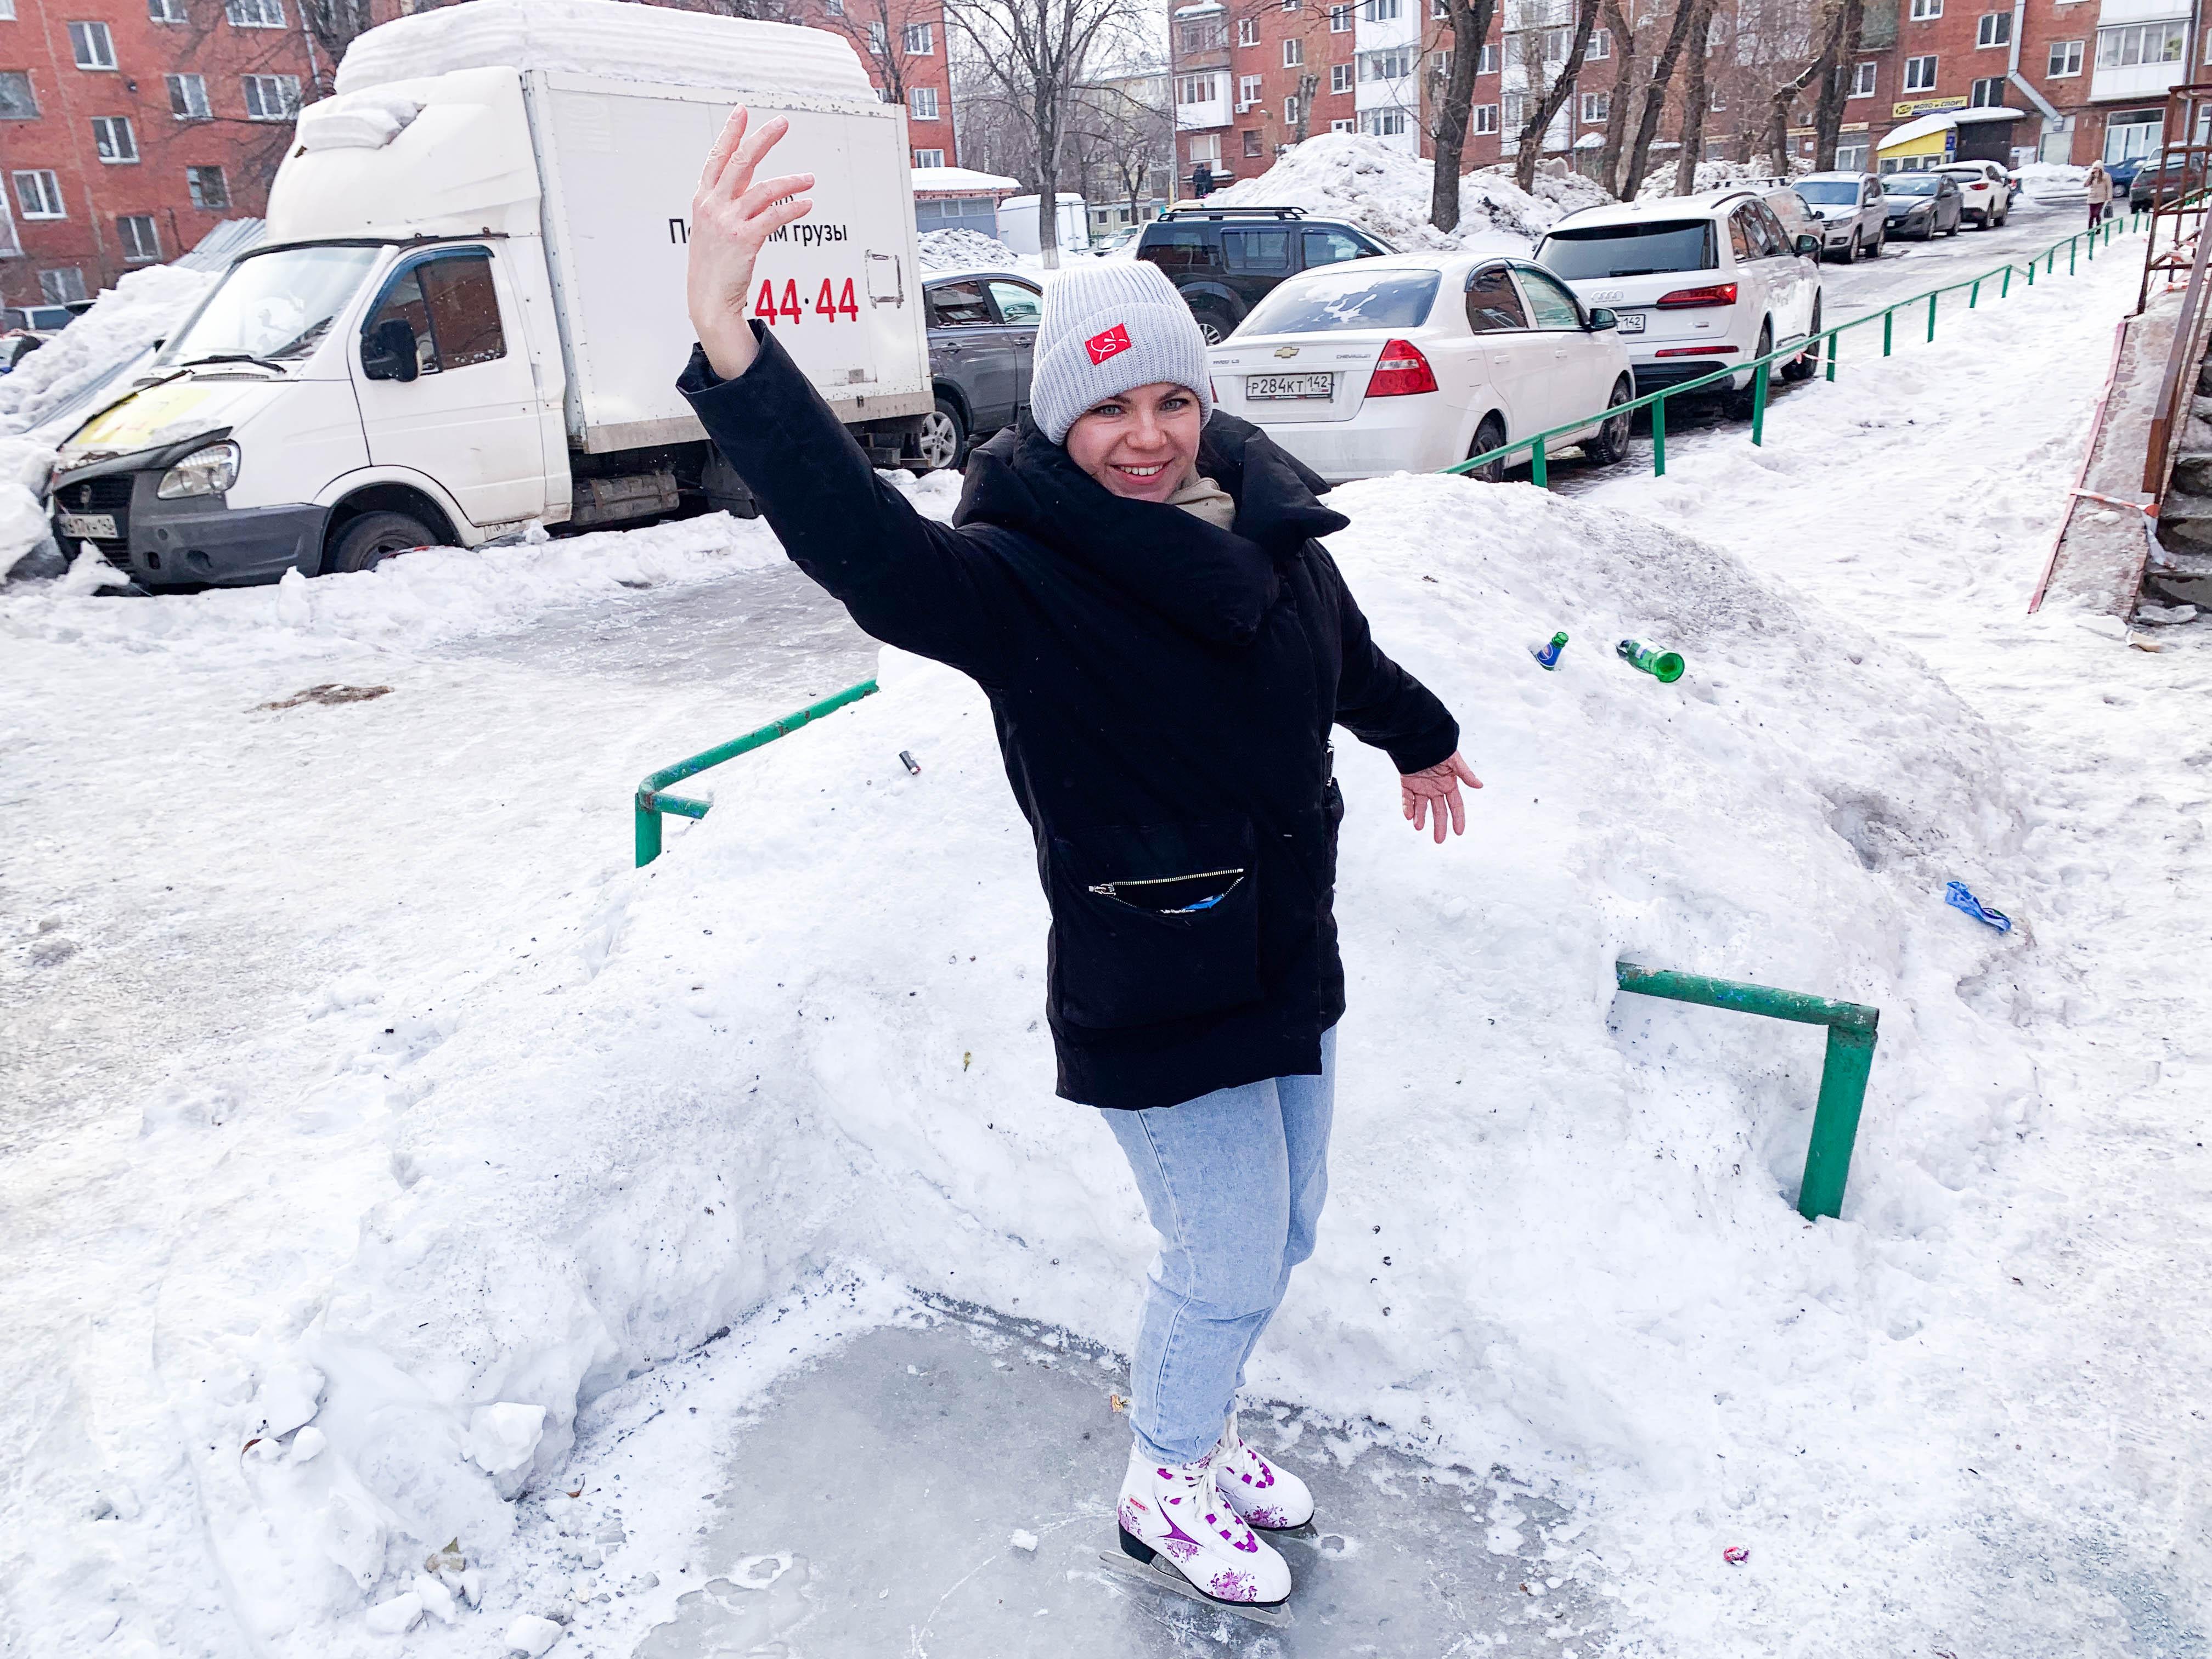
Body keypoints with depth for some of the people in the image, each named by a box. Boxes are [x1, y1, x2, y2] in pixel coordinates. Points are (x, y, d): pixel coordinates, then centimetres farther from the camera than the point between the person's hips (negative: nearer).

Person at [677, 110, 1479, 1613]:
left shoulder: (1266, 528, 1)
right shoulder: (1019, 577, -19)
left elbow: (1350, 657, 20)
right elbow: (857, 538, -38)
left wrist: (1422, 743, 38)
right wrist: (728, 340, -54)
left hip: (1291, 962, 7)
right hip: (1153, 1001, -7)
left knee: (1283, 1233, 21)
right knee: (1231, 1261, 7)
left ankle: (1200, 1430, 49)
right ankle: (1167, 1490, 37)